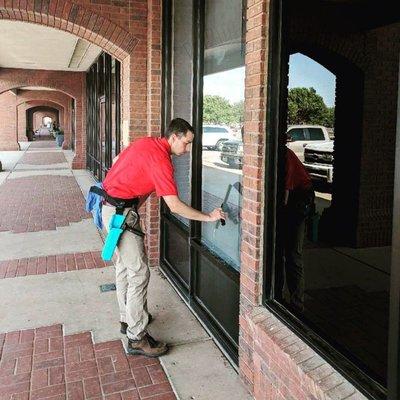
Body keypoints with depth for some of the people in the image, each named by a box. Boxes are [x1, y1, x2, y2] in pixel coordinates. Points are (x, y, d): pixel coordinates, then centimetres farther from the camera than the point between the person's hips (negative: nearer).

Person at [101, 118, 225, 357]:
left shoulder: (147, 143, 8)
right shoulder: (161, 160, -21)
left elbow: (119, 161, 21)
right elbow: (174, 206, -24)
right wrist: (208, 217, -16)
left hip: (109, 202, 11)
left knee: (124, 264, 20)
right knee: (139, 272, -8)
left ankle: (128, 318, 35)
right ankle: (137, 338, -1)